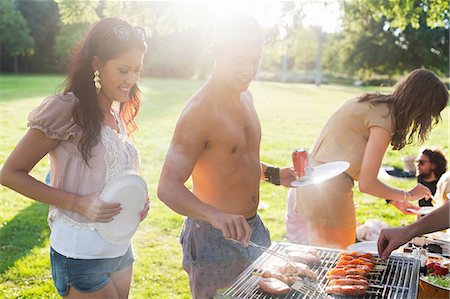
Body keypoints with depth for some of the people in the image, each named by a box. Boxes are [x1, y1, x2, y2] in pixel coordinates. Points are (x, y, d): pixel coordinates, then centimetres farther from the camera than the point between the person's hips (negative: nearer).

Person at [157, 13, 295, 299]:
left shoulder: (245, 96, 5)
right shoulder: (200, 112, -22)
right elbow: (168, 187, -27)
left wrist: (273, 174, 3)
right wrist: (215, 215, -43)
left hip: (253, 229, 8)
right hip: (216, 239, -8)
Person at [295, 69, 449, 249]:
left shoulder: (374, 104, 11)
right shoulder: (384, 118, -16)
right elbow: (367, 183, -16)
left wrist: (394, 199, 18)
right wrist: (407, 196, 0)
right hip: (331, 189, -9)